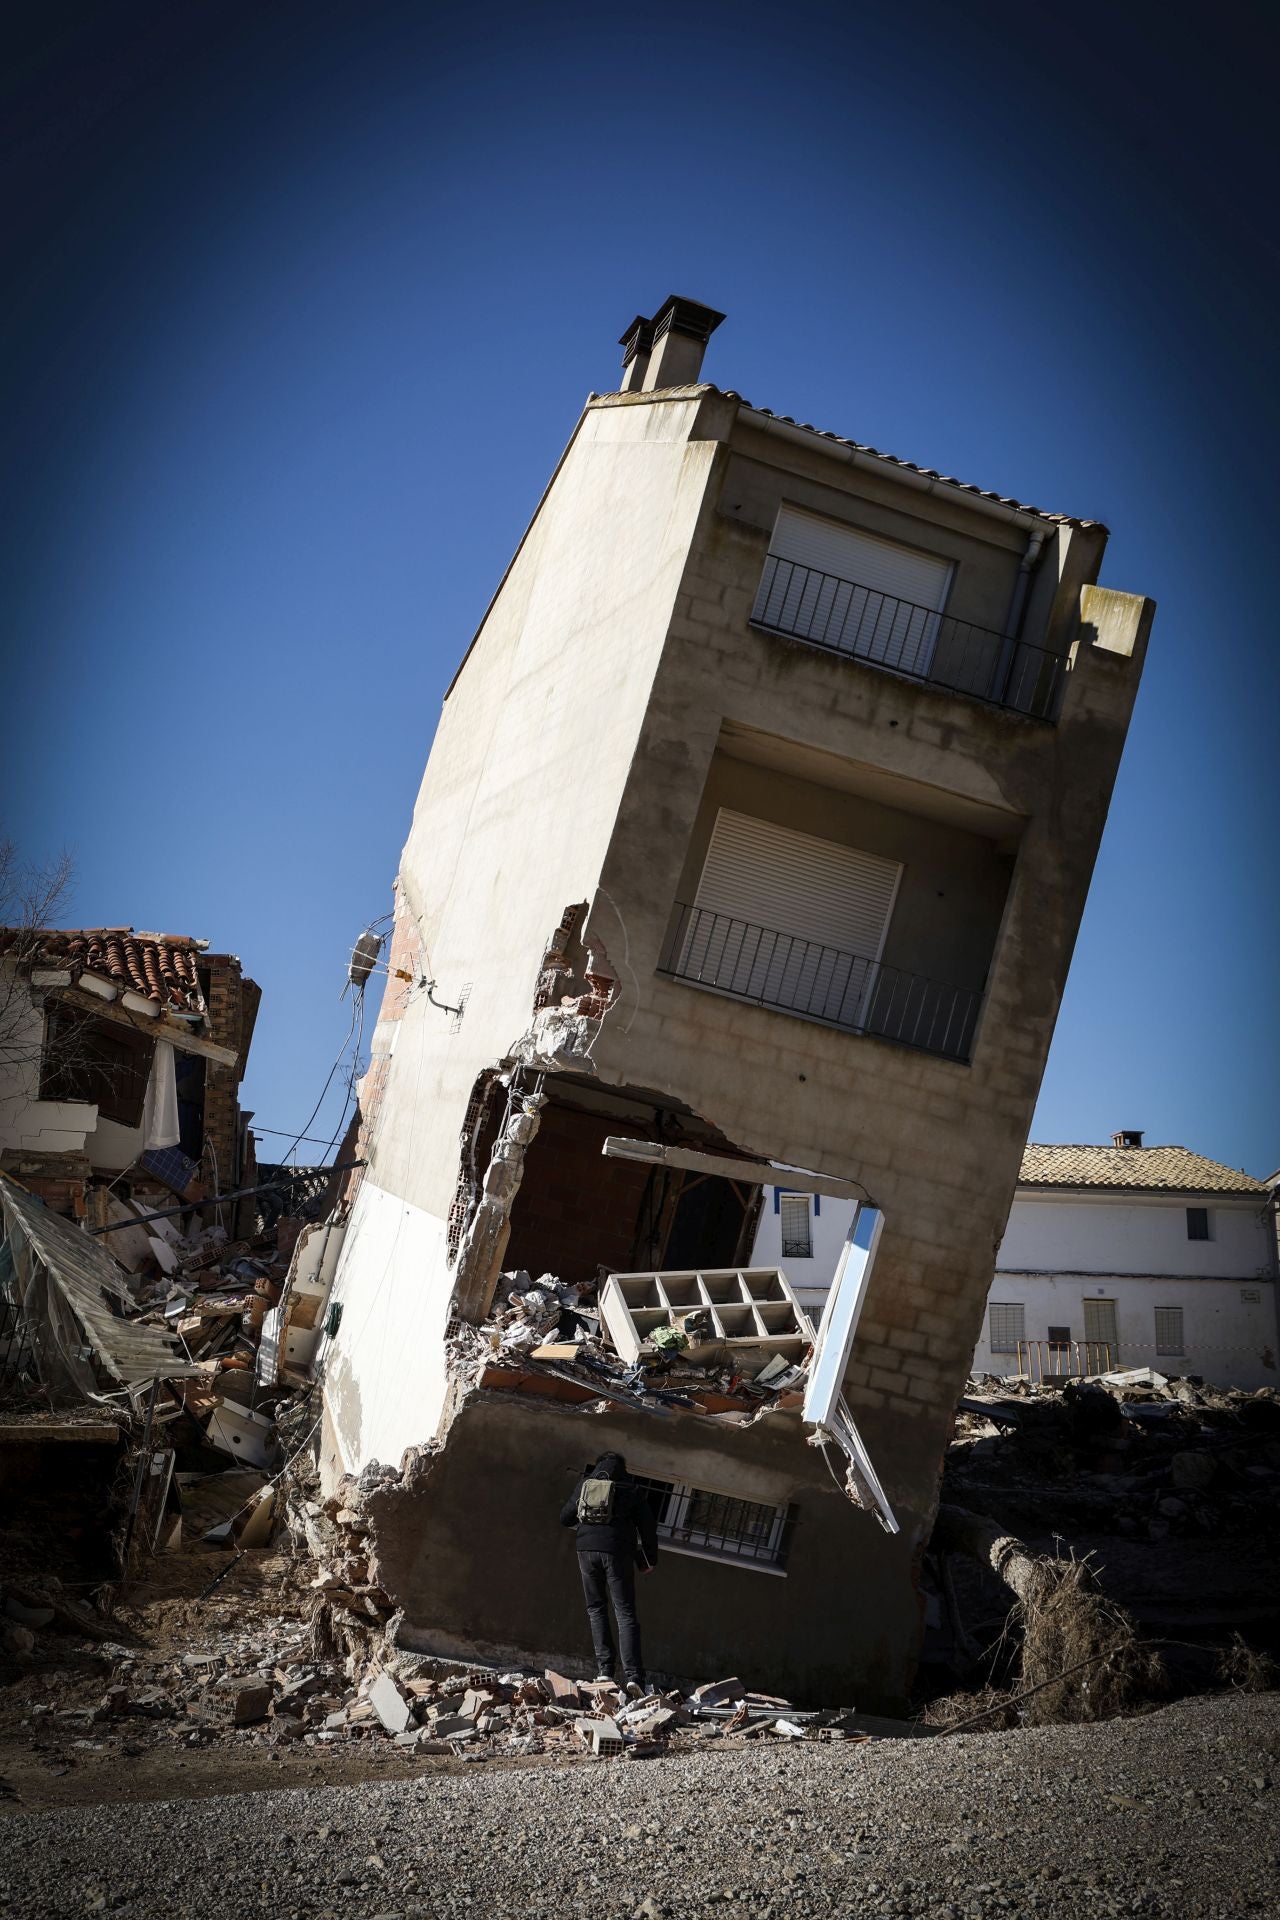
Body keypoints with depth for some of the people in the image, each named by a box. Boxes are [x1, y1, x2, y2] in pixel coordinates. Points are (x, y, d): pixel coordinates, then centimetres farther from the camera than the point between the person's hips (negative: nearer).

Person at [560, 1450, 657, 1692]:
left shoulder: (585, 1483, 15)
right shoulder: (632, 1489, 9)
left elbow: (564, 1518, 19)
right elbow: (647, 1525, 7)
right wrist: (650, 1559, 18)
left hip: (587, 1548, 2)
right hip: (618, 1551, -2)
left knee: (596, 1609, 15)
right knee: (625, 1613, 0)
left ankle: (604, 1669, 2)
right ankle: (633, 1675, -13)